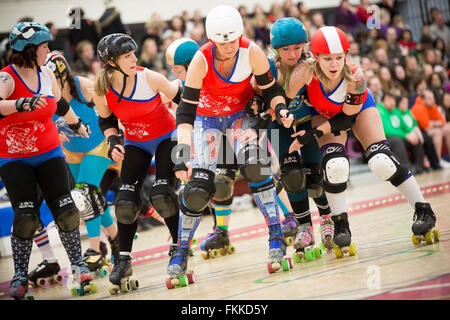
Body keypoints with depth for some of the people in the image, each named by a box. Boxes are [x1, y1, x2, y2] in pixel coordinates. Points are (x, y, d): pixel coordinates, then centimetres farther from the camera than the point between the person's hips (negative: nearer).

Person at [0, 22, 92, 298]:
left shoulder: (46, 74, 3)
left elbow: (60, 104, 24)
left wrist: (77, 124, 39)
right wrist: (23, 104, -52)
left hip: (49, 153, 4)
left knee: (65, 211, -5)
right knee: (26, 217, -12)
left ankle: (78, 264, 14)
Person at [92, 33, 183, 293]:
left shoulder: (149, 78, -23)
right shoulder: (102, 91, -16)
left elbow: (181, 98, -10)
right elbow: (106, 120, 4)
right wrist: (113, 141, -14)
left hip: (167, 136, -3)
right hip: (135, 143, 3)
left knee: (162, 195, -17)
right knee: (126, 201, -8)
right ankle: (124, 260, 8)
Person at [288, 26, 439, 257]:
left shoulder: (355, 77, -36)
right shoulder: (306, 72, -39)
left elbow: (347, 118, -26)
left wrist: (314, 134, -30)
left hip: (359, 108, -1)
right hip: (324, 114, 1)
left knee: (381, 162, -17)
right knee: (335, 164, -23)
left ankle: (423, 211, 2)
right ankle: (340, 226, -1)